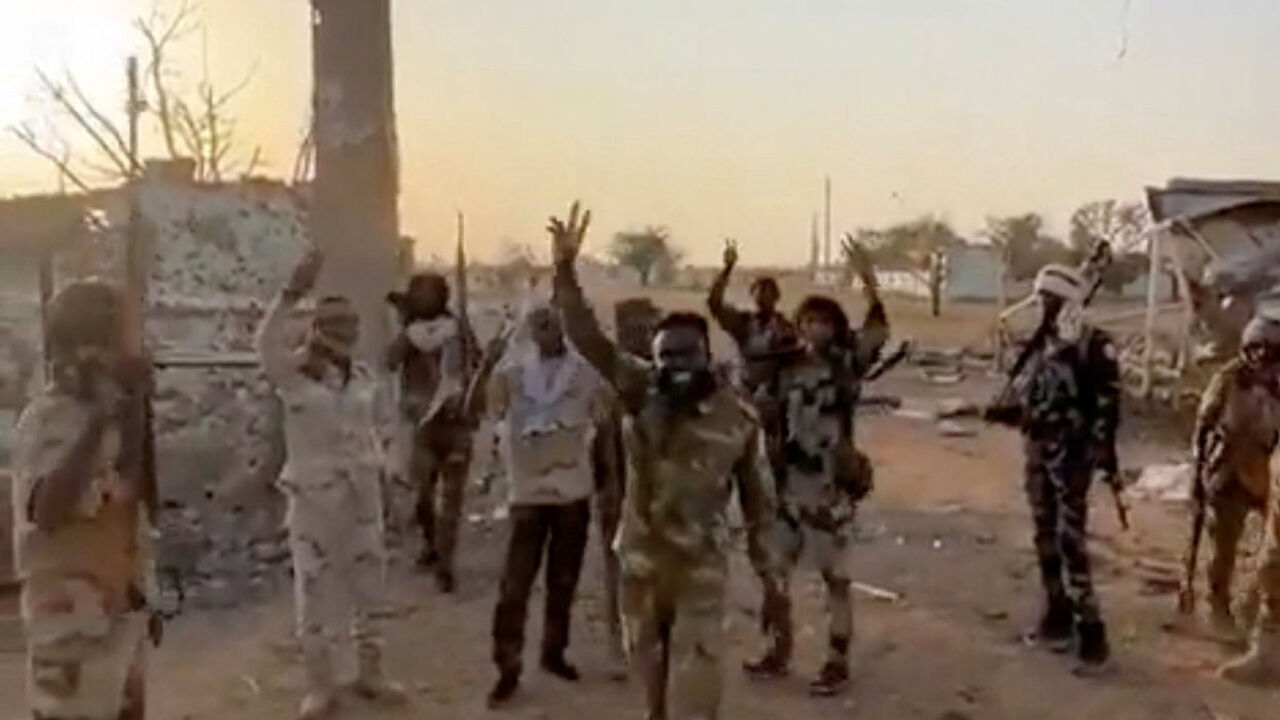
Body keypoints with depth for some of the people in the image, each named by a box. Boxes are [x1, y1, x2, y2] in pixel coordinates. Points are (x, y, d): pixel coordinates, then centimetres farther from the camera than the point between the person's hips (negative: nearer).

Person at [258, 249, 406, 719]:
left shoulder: (365, 380, 5)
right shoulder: (295, 373, -10)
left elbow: (380, 424, 20)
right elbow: (267, 343, -32)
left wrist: (372, 453, -1)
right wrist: (292, 293, -42)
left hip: (362, 496, 5)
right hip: (314, 497, -5)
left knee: (369, 587, 13)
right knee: (316, 592, 3)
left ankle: (370, 673, 29)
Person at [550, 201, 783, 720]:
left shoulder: (738, 419, -8)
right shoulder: (641, 394, -7)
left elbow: (759, 502, 0)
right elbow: (587, 338, -17)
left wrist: (771, 577, 2)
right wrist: (565, 269, -30)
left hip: (702, 570, -2)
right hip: (641, 563, 2)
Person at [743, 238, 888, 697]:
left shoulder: (846, 366, -6)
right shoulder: (790, 369, 8)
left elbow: (877, 335, -23)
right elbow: (778, 423, 11)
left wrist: (868, 281, -34)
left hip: (831, 486, -5)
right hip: (789, 483, 5)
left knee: (835, 577, 4)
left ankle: (837, 664, 14)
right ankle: (779, 652, 28)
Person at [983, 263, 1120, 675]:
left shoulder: (1093, 345, -10)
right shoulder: (1038, 345, 12)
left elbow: (1108, 402, -14)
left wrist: (1106, 451, -21)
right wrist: (1006, 413, -1)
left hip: (1073, 453, -8)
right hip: (1038, 450, 8)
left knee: (1071, 541, -13)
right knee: (1046, 538, 13)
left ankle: (1092, 635, -7)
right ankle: (1058, 619, 26)